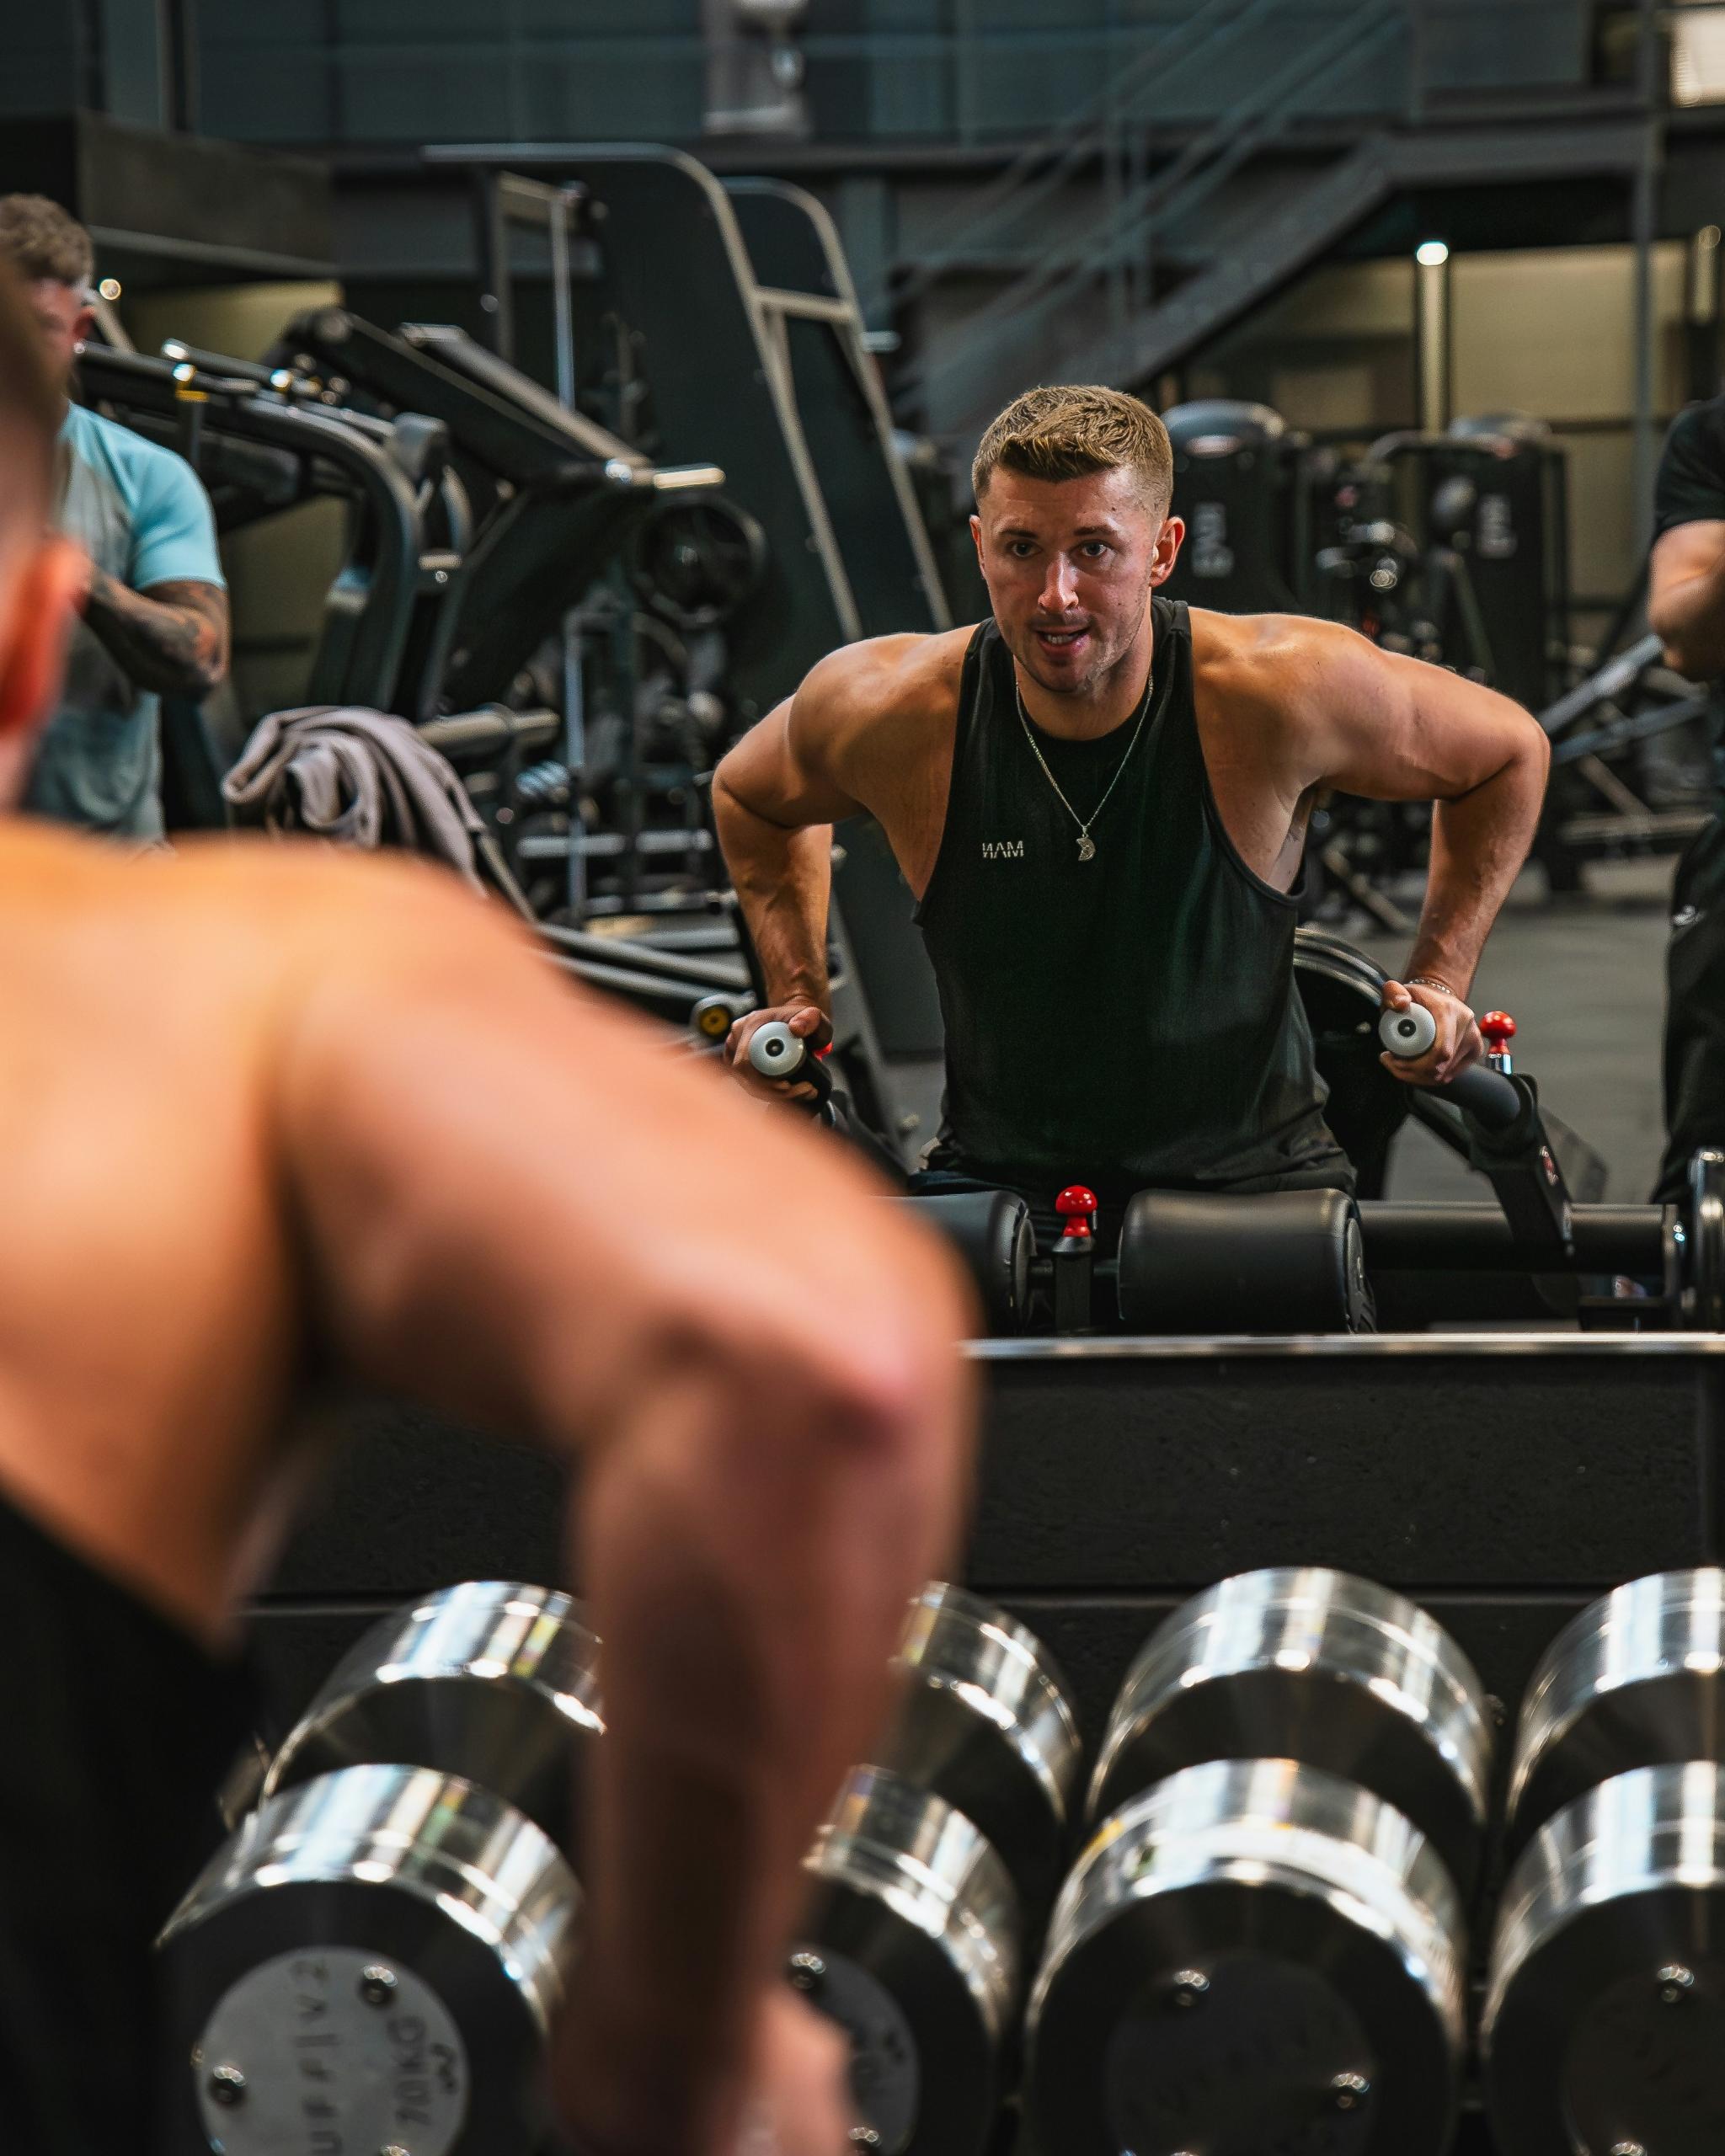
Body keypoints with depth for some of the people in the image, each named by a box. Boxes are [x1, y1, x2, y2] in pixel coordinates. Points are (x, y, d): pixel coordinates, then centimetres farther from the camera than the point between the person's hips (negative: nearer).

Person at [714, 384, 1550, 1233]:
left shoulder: (1280, 690, -16)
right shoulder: (889, 711, -12)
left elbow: (1508, 750, 3)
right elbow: (750, 794, 14)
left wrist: (1439, 981, -2)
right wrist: (797, 994, 5)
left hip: (1247, 1172, 0)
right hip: (993, 1177, 0)